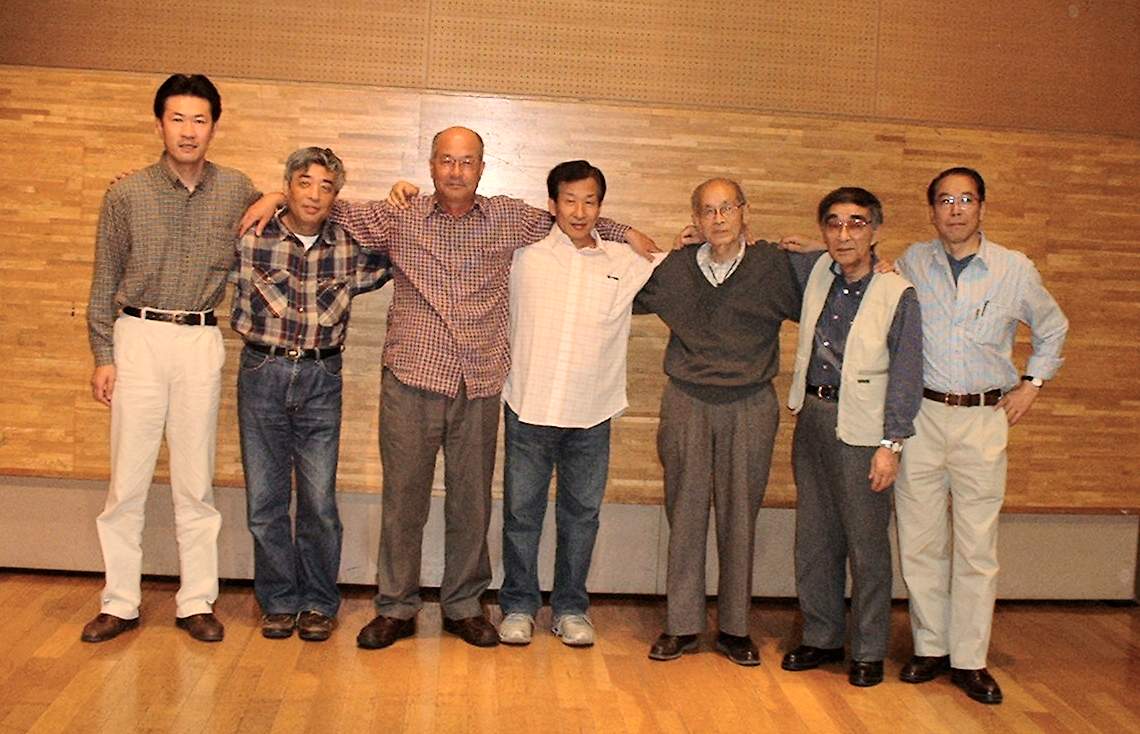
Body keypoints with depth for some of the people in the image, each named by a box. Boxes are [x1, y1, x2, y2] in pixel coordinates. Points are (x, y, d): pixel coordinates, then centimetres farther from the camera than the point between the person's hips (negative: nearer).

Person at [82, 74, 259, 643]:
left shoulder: (237, 191, 3)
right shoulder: (126, 195, 1)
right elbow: (104, 282, 5)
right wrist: (103, 355, 1)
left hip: (201, 342, 1)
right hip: (138, 338, 0)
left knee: (196, 482, 6)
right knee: (127, 478, 2)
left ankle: (196, 602, 15)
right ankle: (120, 603, 13)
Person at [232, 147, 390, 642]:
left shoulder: (351, 247, 0)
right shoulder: (250, 237, -2)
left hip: (320, 381, 0)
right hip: (261, 375, 0)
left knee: (319, 502, 2)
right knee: (264, 500, 6)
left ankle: (318, 604, 19)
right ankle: (278, 601, 22)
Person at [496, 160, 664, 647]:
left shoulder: (625, 264, 6)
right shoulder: (524, 253, 2)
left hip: (592, 415, 1)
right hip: (528, 409, -1)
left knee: (581, 515, 11)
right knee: (521, 512, 7)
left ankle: (570, 608, 26)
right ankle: (518, 605, 23)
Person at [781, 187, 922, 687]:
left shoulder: (897, 296, -10)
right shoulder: (818, 273, 6)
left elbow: (905, 378, -9)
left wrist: (891, 445, -13)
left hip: (860, 429, -6)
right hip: (812, 417, 6)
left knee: (866, 543, 2)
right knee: (813, 537, 13)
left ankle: (869, 651, 16)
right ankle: (822, 638, 27)